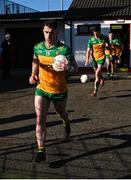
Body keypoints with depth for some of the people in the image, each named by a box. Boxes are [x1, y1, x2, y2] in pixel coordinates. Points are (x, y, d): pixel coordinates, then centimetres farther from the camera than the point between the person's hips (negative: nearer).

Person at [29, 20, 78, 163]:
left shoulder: (64, 49, -17)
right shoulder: (38, 47, -3)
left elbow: (75, 67, -22)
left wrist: (68, 67, -46)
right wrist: (33, 74, -1)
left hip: (59, 90, -2)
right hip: (41, 89, 2)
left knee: (61, 114, 22)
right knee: (40, 119, -10)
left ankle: (67, 125, 59)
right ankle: (41, 151, -4)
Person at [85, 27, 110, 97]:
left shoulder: (104, 38, -6)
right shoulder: (91, 40, -7)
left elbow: (109, 47, 11)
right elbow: (88, 50, -9)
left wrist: (107, 45, -8)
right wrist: (87, 59, -20)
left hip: (101, 57, -2)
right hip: (94, 58, 2)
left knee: (97, 74, -13)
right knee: (97, 72, 17)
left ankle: (95, 90, -11)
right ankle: (102, 78, 53)